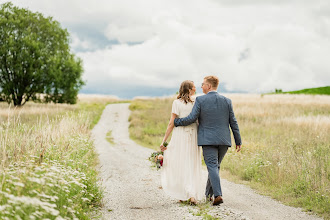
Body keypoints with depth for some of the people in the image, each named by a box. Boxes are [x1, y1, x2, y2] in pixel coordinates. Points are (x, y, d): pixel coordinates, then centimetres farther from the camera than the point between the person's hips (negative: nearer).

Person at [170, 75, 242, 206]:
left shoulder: (200, 100, -5)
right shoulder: (227, 101, 5)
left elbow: (191, 119, -9)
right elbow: (233, 123, 7)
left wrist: (176, 122, 7)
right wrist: (238, 141, 12)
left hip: (208, 140, -4)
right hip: (224, 140, 4)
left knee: (212, 166, -5)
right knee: (215, 166, 16)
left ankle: (218, 195, -18)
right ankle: (208, 193, 26)